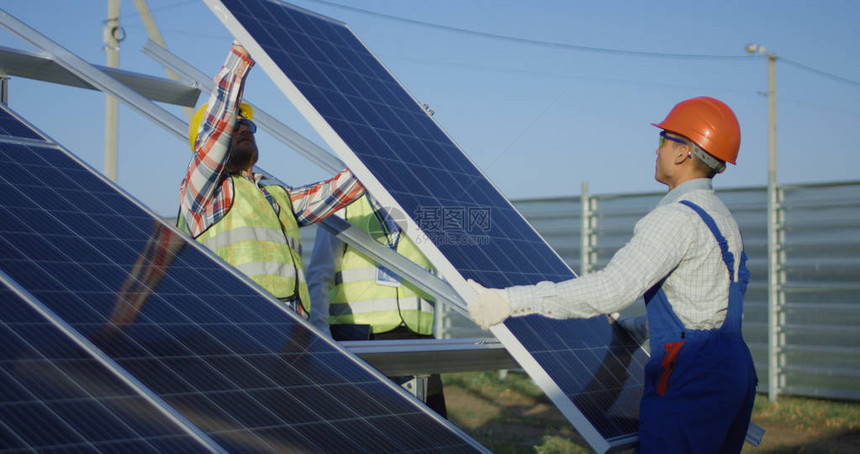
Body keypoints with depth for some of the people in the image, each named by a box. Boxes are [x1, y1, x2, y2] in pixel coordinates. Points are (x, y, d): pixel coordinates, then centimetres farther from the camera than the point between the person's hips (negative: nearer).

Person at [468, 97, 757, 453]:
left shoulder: (677, 218, -16)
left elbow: (613, 289, -27)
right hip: (735, 368, 10)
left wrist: (511, 301, -29)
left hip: (691, 376, -10)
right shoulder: (720, 216, 16)